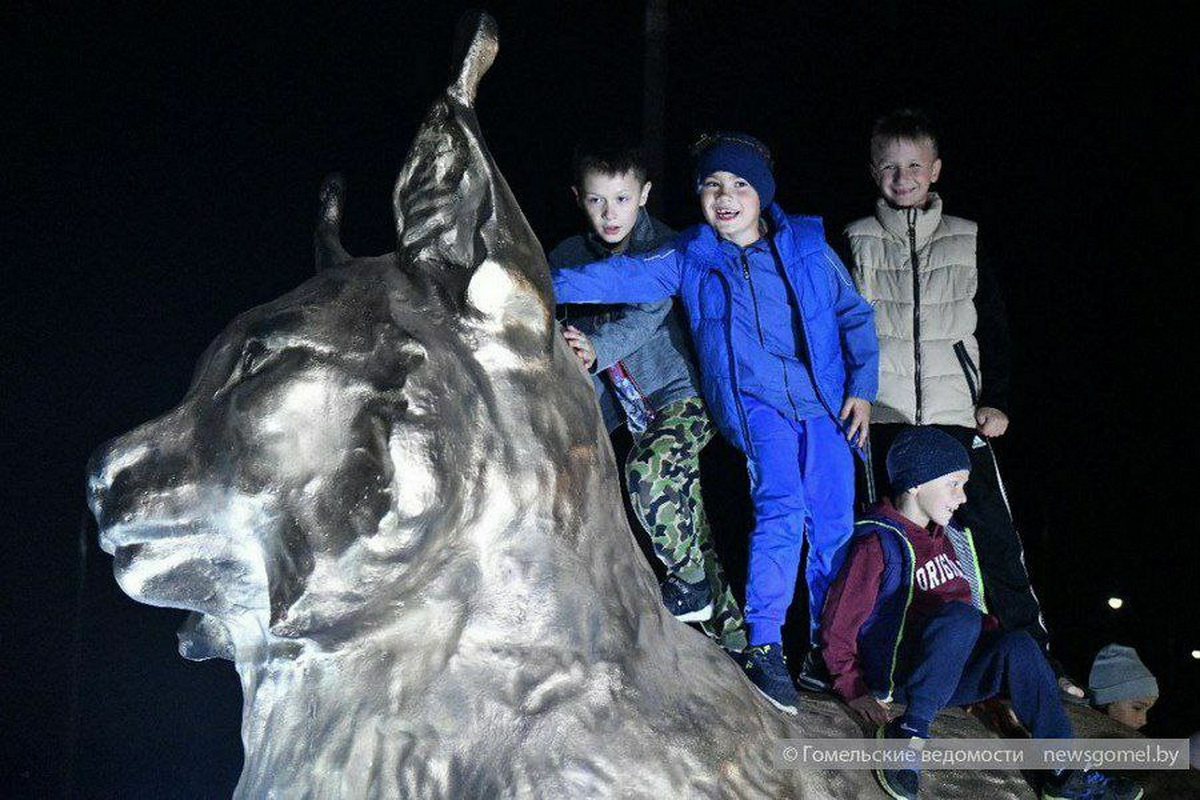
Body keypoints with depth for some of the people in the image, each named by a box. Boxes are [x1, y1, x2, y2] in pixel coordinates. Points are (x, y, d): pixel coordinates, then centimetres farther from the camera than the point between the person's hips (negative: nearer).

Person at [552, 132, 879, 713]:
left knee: (834, 527, 0)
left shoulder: (807, 246, 7)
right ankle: (763, 648, -17)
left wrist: (861, 388, 4)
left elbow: (854, 317, 12)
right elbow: (623, 277, 0)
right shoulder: (689, 259, 6)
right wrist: (547, 285, -11)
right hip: (755, 400, -2)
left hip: (824, 404, 2)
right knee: (781, 508, -23)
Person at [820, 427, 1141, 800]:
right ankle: (909, 731, -29)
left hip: (949, 677, 7)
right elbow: (837, 625, -9)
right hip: (893, 672, -7)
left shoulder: (948, 537, 16)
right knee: (959, 616, -33)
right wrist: (854, 690, -14)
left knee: (1017, 646, -20)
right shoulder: (878, 543, -9)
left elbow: (976, 603, 23)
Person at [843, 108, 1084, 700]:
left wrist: (994, 402, 3)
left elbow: (993, 329, 13)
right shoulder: (857, 243, 8)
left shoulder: (965, 241, 11)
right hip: (883, 416, 0)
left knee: (995, 535, -5)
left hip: (958, 414, 0)